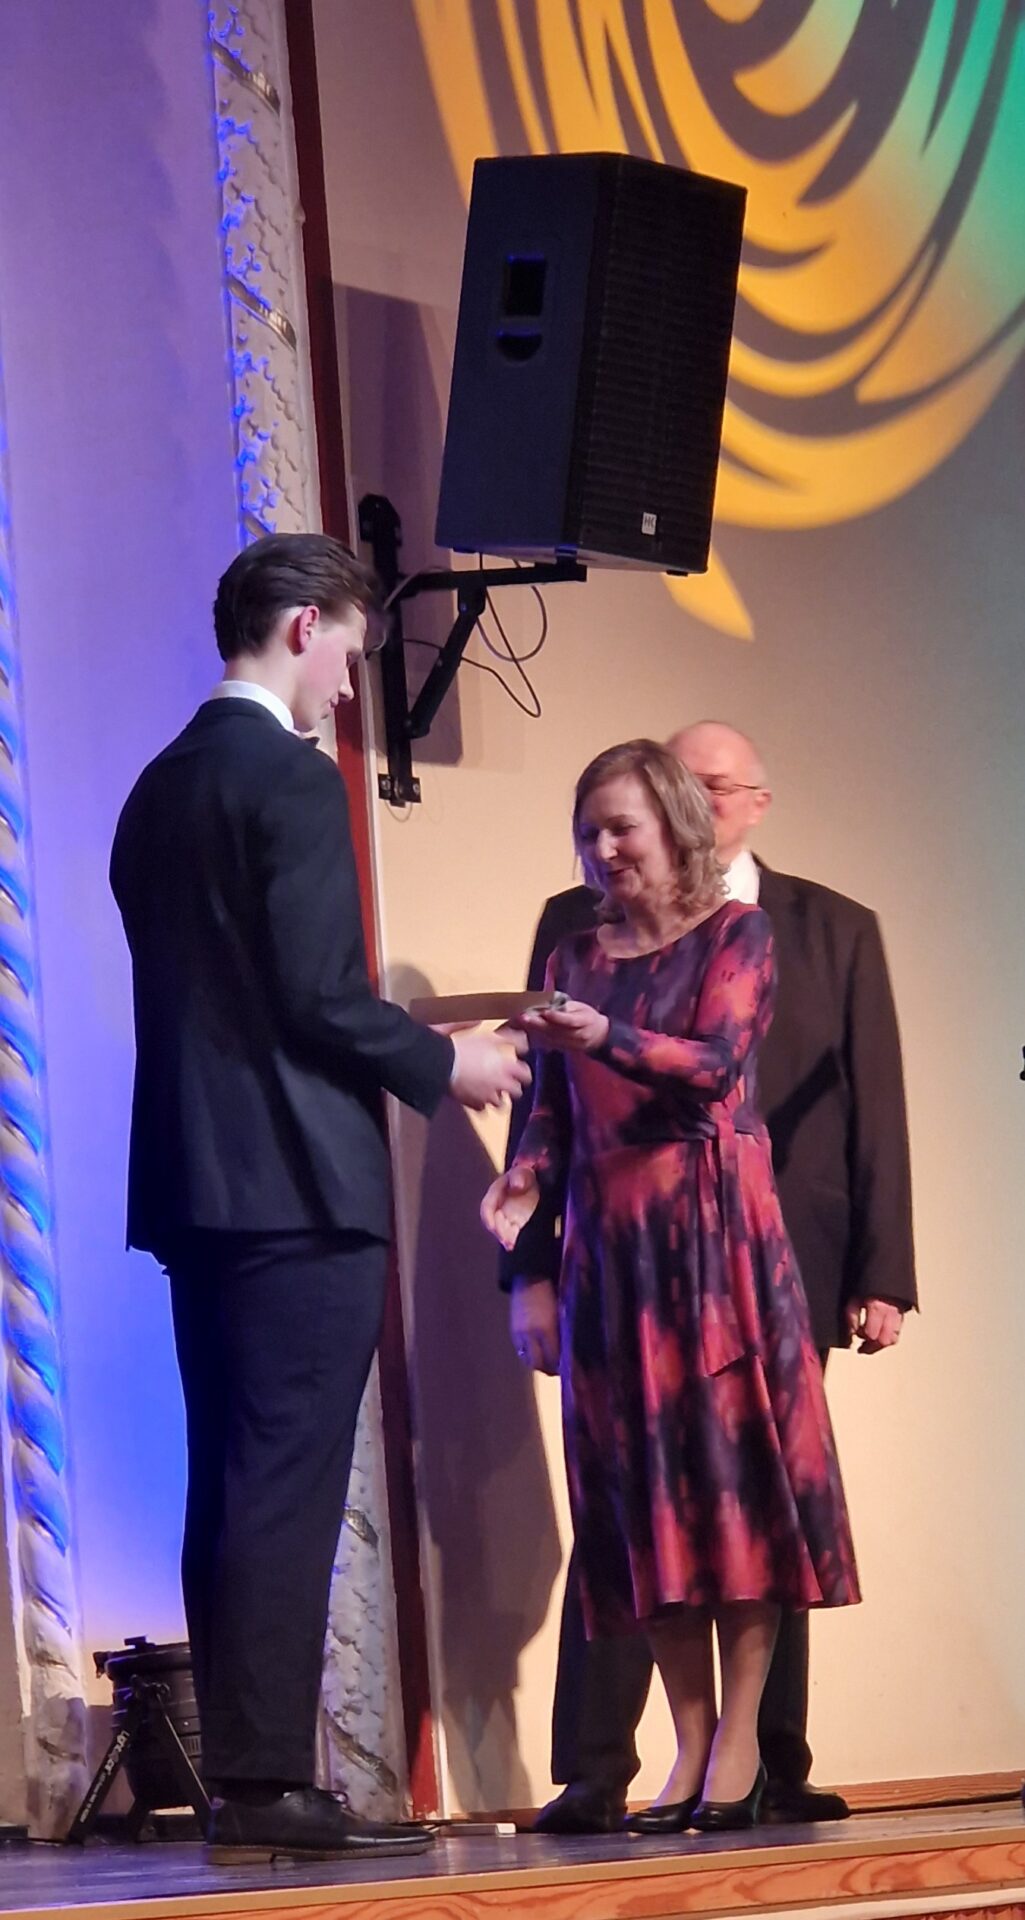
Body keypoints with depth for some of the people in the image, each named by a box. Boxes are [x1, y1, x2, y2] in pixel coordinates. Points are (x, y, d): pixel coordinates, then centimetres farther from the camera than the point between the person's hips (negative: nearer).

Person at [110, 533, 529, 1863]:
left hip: (191, 1181, 9)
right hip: (298, 1183, -8)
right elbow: (318, 993, -17)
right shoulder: (292, 779, -11)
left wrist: (415, 1054, 21)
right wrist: (443, 1063, -2)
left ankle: (240, 1779, 11)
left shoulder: (161, 789, 16)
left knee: (235, 1489, 9)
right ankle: (271, 1785, -9)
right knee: (288, 1489, -8)